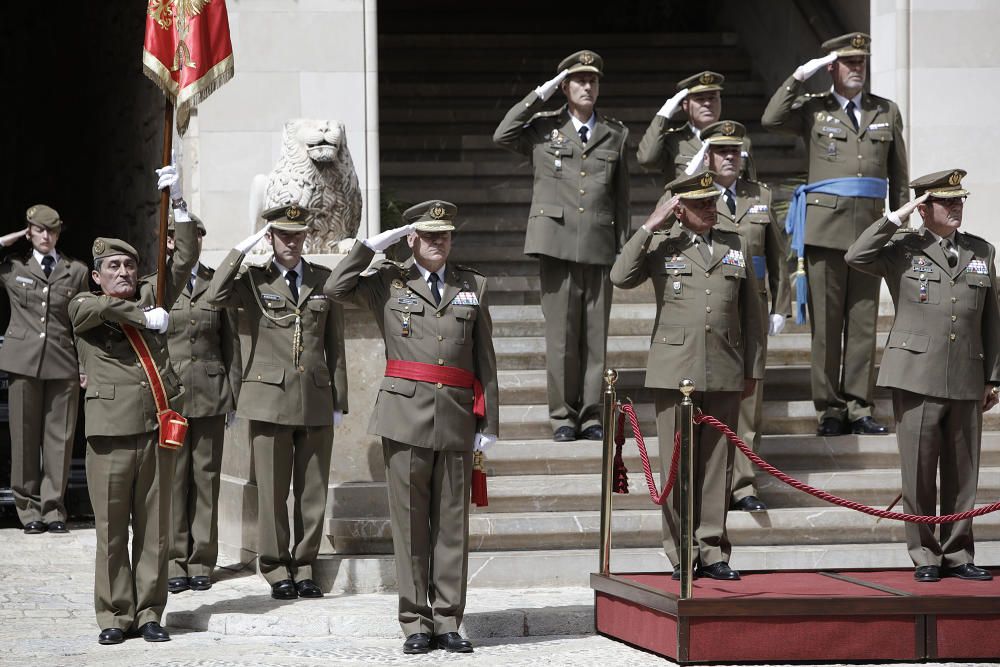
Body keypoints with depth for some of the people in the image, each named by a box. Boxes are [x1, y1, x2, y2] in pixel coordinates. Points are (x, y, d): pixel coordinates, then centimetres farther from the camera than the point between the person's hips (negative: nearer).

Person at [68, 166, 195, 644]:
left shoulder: (150, 297, 15)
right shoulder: (83, 307, 5)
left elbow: (185, 259, 12)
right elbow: (98, 306, -19)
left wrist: (178, 202, 5)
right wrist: (144, 317, -13)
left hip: (158, 425, 3)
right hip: (112, 429, -3)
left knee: (154, 525, 5)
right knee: (111, 527, -1)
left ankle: (149, 613, 12)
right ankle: (114, 615, 7)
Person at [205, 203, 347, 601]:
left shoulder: (324, 281, 10)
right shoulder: (253, 280, 3)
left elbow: (335, 345, 13)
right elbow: (214, 297, -18)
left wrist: (339, 401, 9)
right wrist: (244, 247, -14)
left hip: (316, 399, 2)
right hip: (270, 399, -2)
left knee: (313, 490, 4)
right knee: (272, 489, 0)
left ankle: (304, 568, 14)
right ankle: (277, 571, 9)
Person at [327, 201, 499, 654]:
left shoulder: (473, 286, 14)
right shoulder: (389, 282, 9)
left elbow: (485, 359, 12)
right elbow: (337, 288, -7)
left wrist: (489, 423, 7)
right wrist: (374, 244, -3)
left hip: (456, 417, 2)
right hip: (406, 413, -2)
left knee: (452, 522, 3)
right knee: (409, 520, 0)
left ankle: (448, 622, 8)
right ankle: (416, 623, 5)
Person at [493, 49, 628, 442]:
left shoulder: (615, 134, 15)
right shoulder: (542, 128, 9)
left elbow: (621, 196, 16)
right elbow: (502, 137, -10)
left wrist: (624, 247, 9)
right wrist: (540, 94, -6)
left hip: (599, 246, 2)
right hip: (557, 243, -2)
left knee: (595, 336, 1)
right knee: (560, 335, -2)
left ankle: (591, 415, 8)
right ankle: (563, 415, 5)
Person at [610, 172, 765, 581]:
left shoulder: (735, 247, 15)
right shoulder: (661, 246, 7)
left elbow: (752, 313, 17)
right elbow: (621, 277, -11)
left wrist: (753, 370, 14)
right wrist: (650, 227, -10)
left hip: (724, 374, 2)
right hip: (675, 372, -2)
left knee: (717, 464, 3)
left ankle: (712, 554, 8)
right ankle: (682, 557, 3)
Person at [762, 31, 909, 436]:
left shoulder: (887, 112, 14)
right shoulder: (813, 110, 7)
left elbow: (898, 175, 14)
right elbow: (771, 120, -12)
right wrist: (799, 76, -12)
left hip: (870, 227, 2)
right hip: (825, 227, -2)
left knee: (863, 322, 2)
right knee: (826, 321, -1)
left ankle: (858, 409, 6)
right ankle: (829, 410, 4)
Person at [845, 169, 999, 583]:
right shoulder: (903, 249, 5)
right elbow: (856, 257, -13)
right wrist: (897, 218, -11)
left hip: (966, 381, 3)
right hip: (917, 378, -3)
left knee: (963, 473, 5)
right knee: (918, 472, -1)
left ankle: (958, 555, 14)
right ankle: (924, 556, 8)